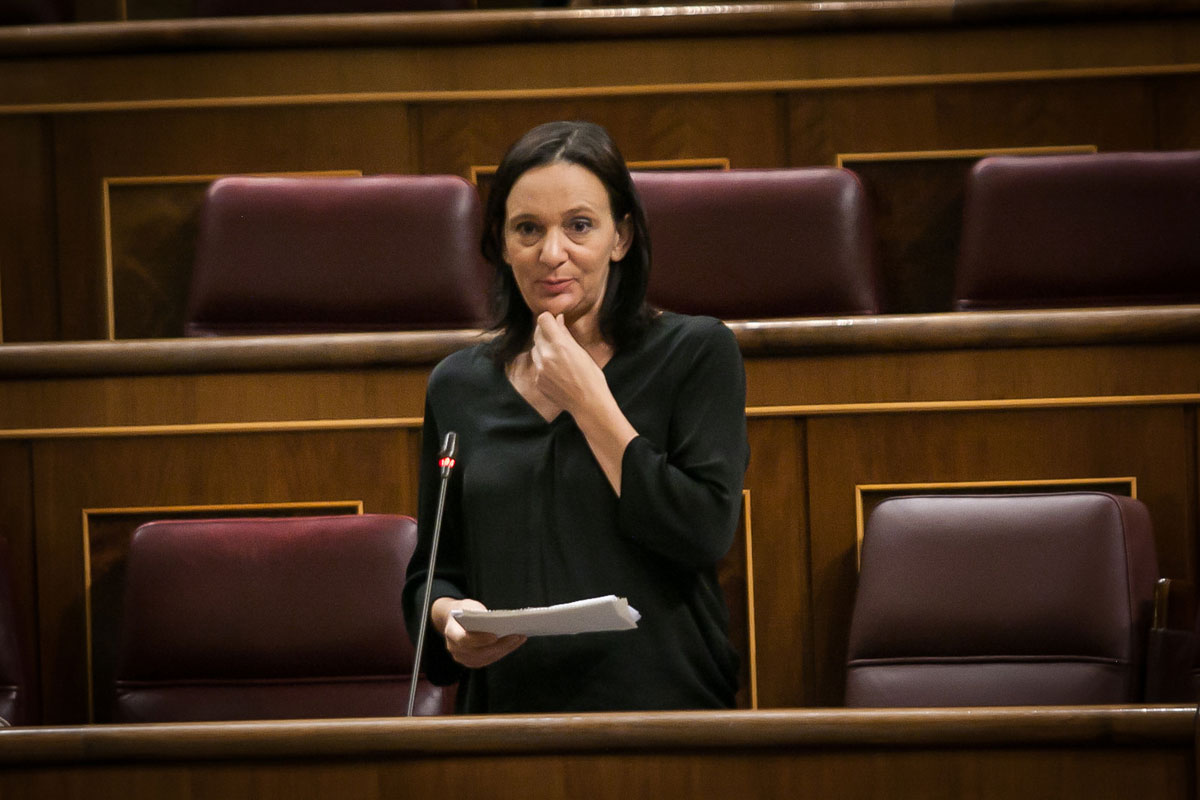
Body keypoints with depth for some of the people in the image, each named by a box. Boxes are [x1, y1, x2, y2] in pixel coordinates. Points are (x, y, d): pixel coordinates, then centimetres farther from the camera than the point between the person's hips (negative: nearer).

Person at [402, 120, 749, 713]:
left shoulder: (696, 352, 5)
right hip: (508, 704, 4)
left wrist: (590, 402, -3)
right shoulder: (458, 386, 15)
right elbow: (430, 571, 19)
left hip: (662, 703, -3)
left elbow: (706, 535, -8)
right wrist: (449, 615, -4)